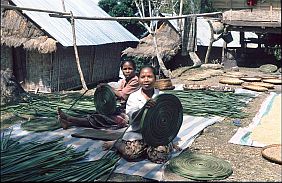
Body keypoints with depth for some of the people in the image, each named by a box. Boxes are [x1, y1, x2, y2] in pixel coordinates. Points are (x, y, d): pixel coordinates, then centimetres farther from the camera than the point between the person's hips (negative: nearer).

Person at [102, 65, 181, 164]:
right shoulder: (133, 97, 0)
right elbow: (133, 118, -15)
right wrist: (144, 107, -34)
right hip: (137, 133, -1)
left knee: (159, 156, -25)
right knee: (131, 153, -26)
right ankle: (116, 143, 7)